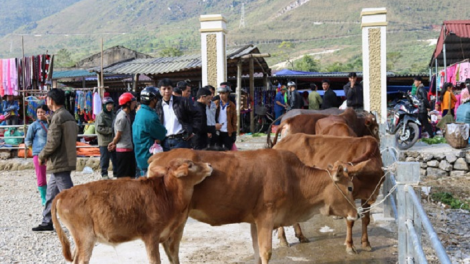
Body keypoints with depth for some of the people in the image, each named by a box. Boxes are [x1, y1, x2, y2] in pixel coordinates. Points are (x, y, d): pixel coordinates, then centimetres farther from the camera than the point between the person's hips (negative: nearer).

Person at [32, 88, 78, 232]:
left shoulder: (57, 117, -16)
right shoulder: (69, 116, 13)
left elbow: (53, 143, -21)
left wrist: (41, 156, -5)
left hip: (59, 162, -10)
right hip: (67, 160, 10)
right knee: (51, 193, 18)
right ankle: (47, 222, 27)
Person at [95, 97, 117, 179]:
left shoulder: (113, 115, 13)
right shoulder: (101, 115, -11)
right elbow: (99, 128, -18)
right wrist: (111, 130, -19)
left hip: (113, 141, 7)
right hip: (104, 141, -7)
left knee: (115, 158, 12)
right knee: (105, 158, 1)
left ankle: (116, 172, 23)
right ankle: (104, 174, 12)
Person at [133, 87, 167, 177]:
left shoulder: (139, 112, 11)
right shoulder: (150, 117, -22)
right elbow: (162, 134, -11)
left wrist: (158, 138, 2)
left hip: (141, 156, 10)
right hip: (149, 158, -10)